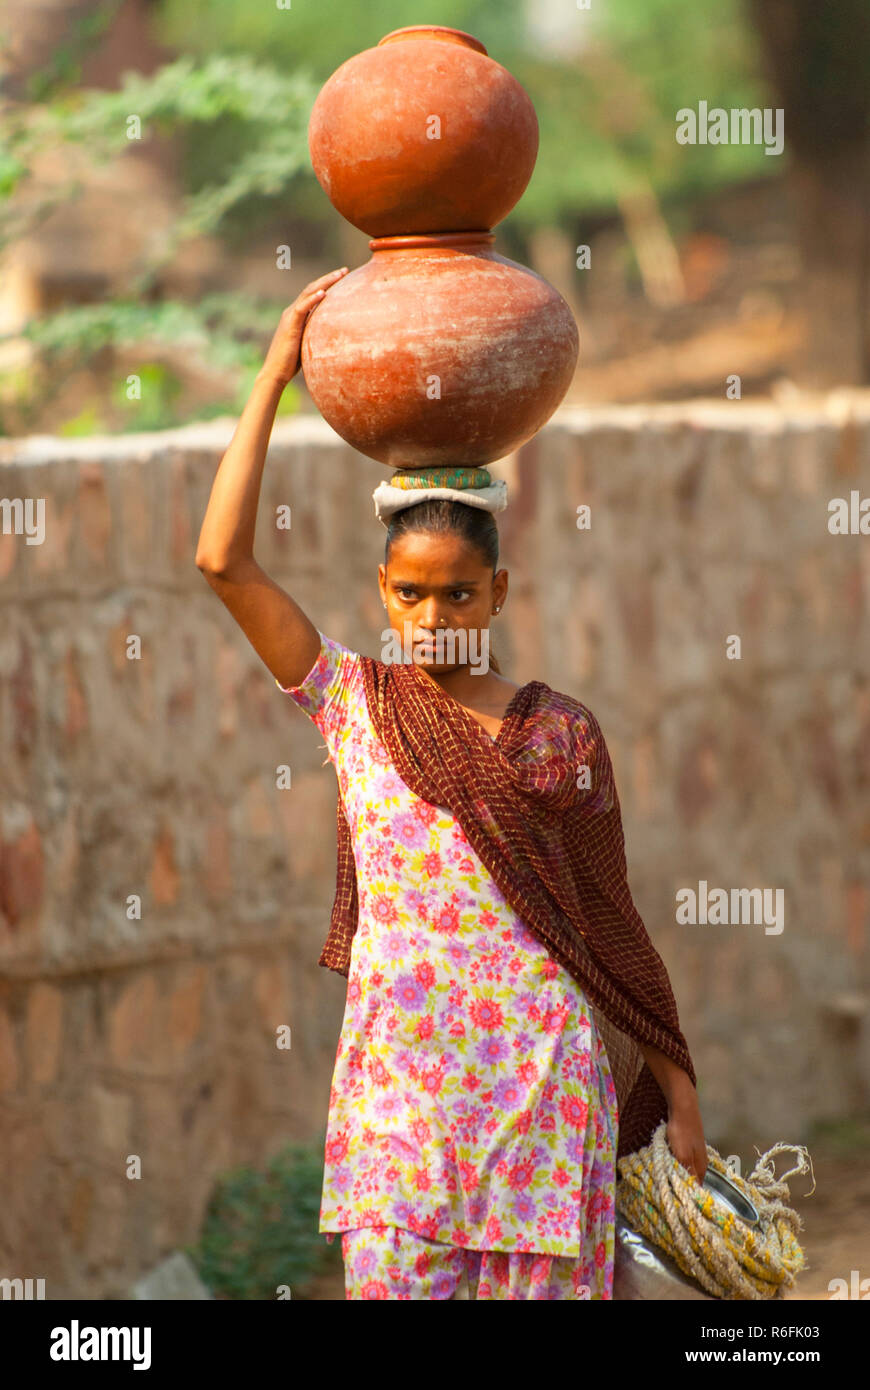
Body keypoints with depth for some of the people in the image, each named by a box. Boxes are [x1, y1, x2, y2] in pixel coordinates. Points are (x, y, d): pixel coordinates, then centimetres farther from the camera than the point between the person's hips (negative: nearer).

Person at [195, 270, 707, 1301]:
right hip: (394, 1078, 0)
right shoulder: (352, 704, 8)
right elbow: (224, 563, 0)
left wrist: (679, 1100, 9)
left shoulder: (562, 734, 6)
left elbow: (610, 925, 11)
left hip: (539, 1073, 0)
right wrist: (275, 375, 2)